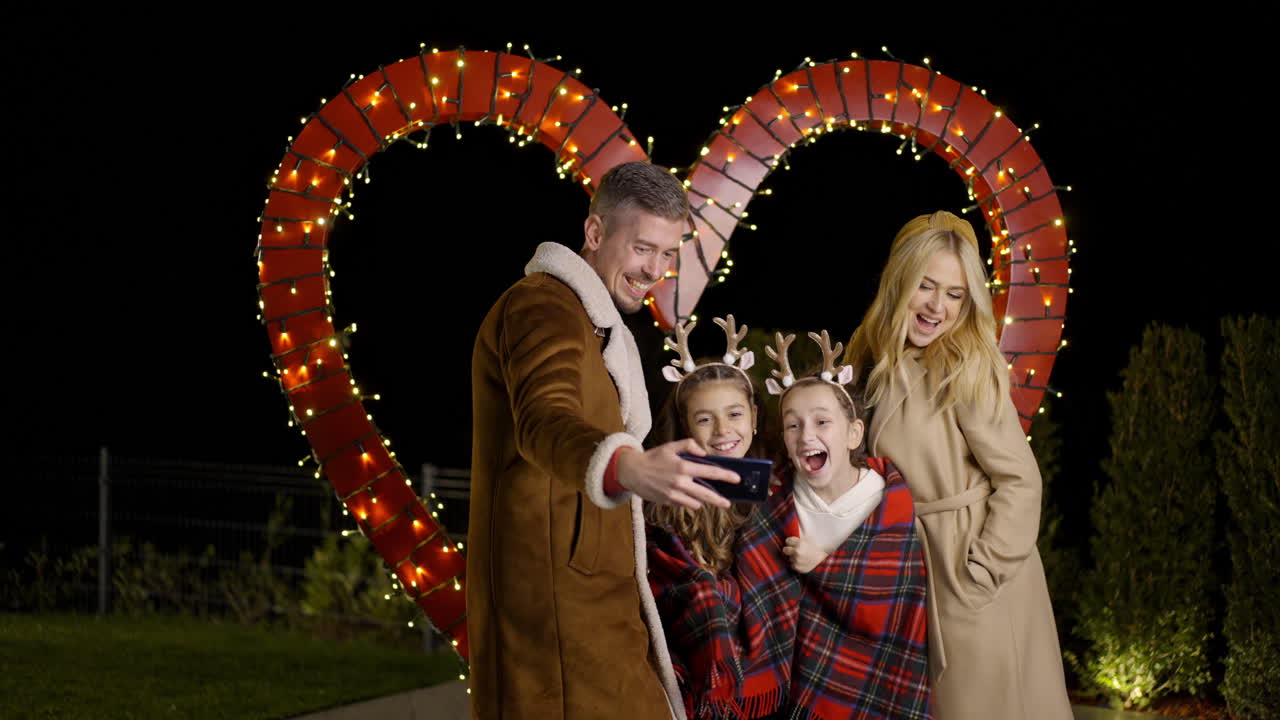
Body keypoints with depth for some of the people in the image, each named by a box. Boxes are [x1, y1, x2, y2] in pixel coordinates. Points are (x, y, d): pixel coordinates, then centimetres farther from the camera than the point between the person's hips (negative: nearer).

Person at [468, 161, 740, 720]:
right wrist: (628, 468, -53)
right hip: (553, 595, -10)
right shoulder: (541, 307, -14)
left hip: (589, 590, 10)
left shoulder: (594, 322, 21)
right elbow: (545, 420, -35)